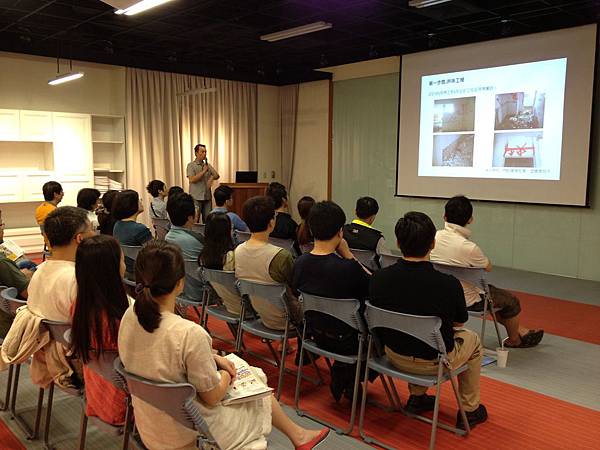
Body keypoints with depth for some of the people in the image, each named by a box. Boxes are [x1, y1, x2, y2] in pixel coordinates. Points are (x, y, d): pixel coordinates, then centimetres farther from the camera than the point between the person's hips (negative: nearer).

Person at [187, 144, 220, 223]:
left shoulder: (208, 165, 14)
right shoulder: (191, 165, -2)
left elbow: (217, 175, 8)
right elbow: (192, 179, -15)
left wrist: (211, 178, -13)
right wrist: (203, 171, -13)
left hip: (207, 197, 5)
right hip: (196, 197, -5)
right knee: (195, 220, -5)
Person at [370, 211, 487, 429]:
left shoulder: (378, 278, -18)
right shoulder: (449, 284, -27)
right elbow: (459, 322, -5)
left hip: (394, 355, 3)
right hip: (434, 362, -3)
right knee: (472, 339, 27)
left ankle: (417, 397, 39)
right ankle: (469, 410, 35)